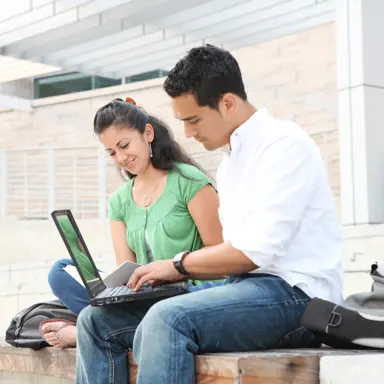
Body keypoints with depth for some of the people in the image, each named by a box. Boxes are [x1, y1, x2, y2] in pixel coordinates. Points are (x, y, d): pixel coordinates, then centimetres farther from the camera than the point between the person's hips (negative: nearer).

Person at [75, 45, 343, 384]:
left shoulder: (283, 144, -9)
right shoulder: (230, 163, 20)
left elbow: (256, 251, -18)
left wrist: (179, 264, -6)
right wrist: (179, 273, 3)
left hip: (292, 294, -9)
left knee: (167, 320, -35)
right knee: (98, 322, -2)